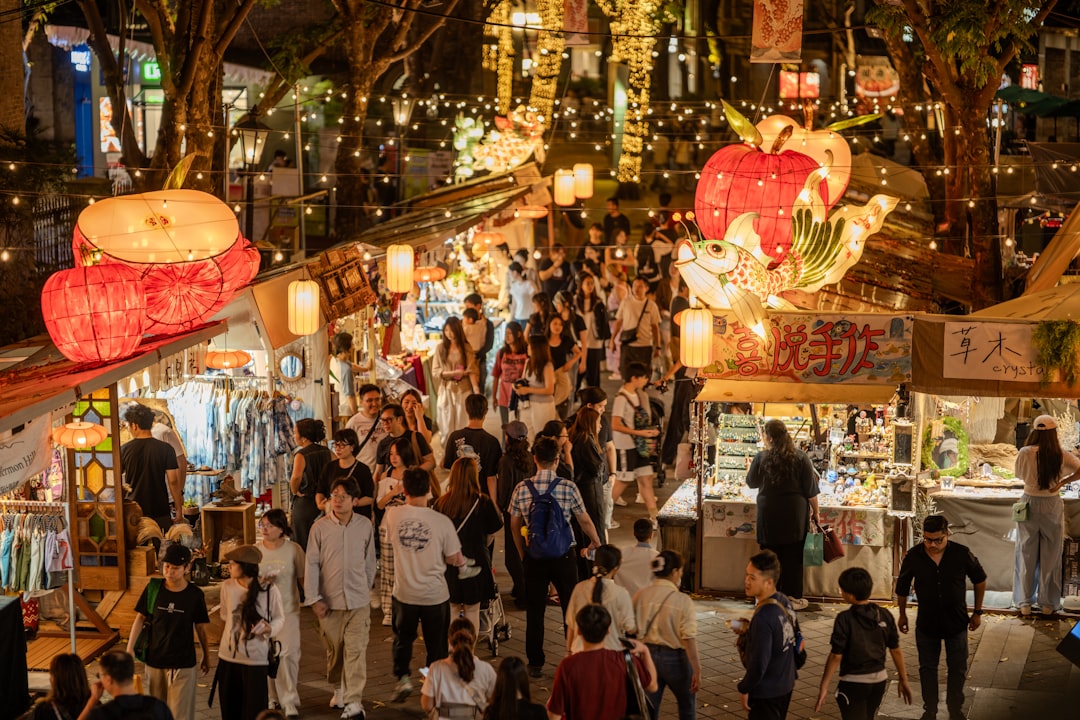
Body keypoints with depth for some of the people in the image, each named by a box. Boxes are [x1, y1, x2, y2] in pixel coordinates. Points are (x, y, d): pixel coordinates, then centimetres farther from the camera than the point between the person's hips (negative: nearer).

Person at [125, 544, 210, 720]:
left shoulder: (194, 595, -8)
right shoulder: (153, 589, -4)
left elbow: (201, 628, 2)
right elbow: (140, 618, 3)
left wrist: (206, 657, 11)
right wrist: (130, 648, -3)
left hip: (183, 664, -2)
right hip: (155, 661, 2)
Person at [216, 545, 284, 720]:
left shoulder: (269, 590, -13)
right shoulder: (227, 586, -5)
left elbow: (280, 619, -3)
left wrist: (269, 628, -22)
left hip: (256, 661, -3)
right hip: (227, 659, 3)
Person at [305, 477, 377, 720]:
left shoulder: (365, 526, 0)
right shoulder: (320, 527, -4)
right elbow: (312, 564, -2)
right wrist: (313, 599, -6)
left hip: (358, 601, 0)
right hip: (329, 601, 0)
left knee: (356, 650, -7)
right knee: (334, 650, 12)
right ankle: (338, 688, 35)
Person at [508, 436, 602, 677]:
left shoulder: (521, 489, -6)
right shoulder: (568, 488, -12)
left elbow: (515, 526, 4)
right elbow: (585, 521, 0)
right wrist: (596, 541, 20)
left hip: (534, 556, 1)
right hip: (563, 555, -1)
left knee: (534, 611, 10)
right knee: (571, 607, 12)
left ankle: (535, 664, 16)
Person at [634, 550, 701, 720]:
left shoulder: (641, 596, -5)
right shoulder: (682, 601, -16)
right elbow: (689, 639, -19)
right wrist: (697, 670, -16)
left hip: (647, 655, 4)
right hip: (674, 658, -4)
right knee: (687, 706, 19)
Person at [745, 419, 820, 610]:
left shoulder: (761, 458, -7)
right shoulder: (800, 458, -7)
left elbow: (751, 482, 9)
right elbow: (810, 489, -4)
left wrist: (750, 467, 28)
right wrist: (815, 511, 7)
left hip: (768, 512, 0)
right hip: (795, 513, 0)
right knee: (793, 555, 7)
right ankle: (793, 597, 11)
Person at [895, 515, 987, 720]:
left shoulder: (962, 554, -17)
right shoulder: (913, 556, -15)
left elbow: (980, 580, 1)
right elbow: (902, 587, 2)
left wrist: (977, 612, 5)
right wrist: (902, 614, 12)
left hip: (957, 622, 0)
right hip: (926, 623, 0)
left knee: (958, 669, 11)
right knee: (927, 668, 12)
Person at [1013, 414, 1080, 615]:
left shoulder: (1025, 453, -13)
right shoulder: (1061, 456, -10)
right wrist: (1062, 482, -7)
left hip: (1029, 504, 0)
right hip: (1052, 506, 0)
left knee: (1027, 555, 11)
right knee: (1050, 556, 12)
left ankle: (1024, 603, 17)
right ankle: (1048, 604, 19)